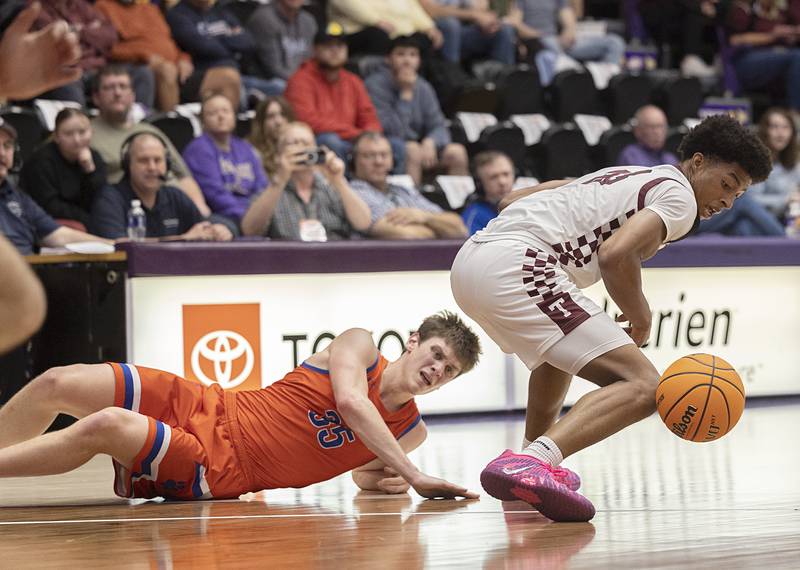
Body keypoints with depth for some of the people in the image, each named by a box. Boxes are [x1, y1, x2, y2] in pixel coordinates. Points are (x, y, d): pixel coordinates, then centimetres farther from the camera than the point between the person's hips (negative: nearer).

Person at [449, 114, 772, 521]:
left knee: (563, 344, 40)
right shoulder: (679, 197, 3)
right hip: (515, 267, -10)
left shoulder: (624, 177, 30)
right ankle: (528, 465, -36)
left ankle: (536, 458, 43)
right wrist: (640, 318, 1)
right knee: (642, 387, -16)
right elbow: (615, 254, -15)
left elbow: (511, 199, 29)